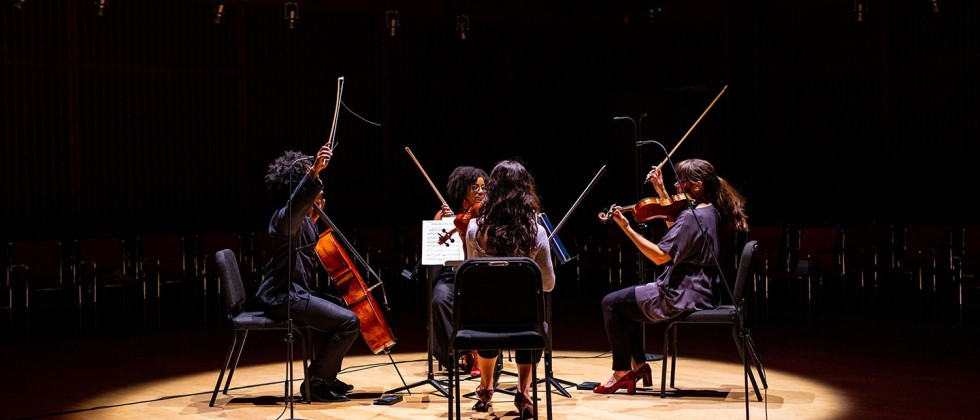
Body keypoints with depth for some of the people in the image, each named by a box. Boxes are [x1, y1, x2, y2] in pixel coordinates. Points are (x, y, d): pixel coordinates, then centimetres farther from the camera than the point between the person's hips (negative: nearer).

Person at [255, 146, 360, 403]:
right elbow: (296, 204, -45)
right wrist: (314, 173, -61)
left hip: (298, 291, 11)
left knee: (346, 307, 24)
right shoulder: (285, 216, -19)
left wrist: (313, 220, 17)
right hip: (284, 295, -11)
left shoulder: (302, 218, 13)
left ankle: (326, 377, 28)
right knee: (349, 322, -18)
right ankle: (314, 383, -6)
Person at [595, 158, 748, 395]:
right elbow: (675, 228, 25)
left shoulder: (692, 216, -23)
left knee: (611, 303, -1)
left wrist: (627, 228, -26)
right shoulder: (711, 211, 8)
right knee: (628, 300, 26)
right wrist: (662, 192, 21)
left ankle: (622, 371, 8)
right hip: (699, 292, 11)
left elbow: (660, 256, -27)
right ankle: (638, 365, 22)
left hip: (681, 298, -11)